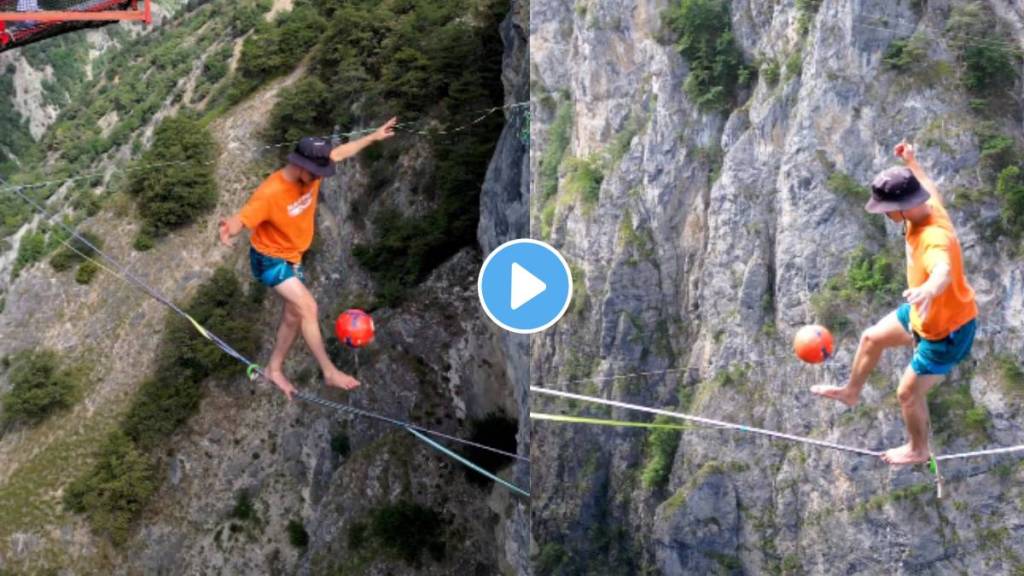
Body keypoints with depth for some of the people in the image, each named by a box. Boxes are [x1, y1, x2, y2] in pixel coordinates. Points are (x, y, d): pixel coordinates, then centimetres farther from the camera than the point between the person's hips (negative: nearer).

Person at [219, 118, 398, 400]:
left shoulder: (310, 172, -14)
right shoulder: (270, 194, -34)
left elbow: (340, 152, 1)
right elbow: (241, 219, -38)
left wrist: (374, 137, 10)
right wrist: (229, 228, -63)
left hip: (293, 256, 8)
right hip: (269, 259, -8)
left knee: (294, 314, 14)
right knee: (307, 307, -17)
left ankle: (275, 369, 31)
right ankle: (329, 371, -9)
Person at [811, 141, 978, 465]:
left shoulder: (934, 239, -40)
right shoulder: (930, 208, -13)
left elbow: (944, 271, -63)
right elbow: (930, 189, 14)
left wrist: (929, 289, -85)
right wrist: (911, 162, 29)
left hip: (947, 331, -9)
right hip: (924, 314, 9)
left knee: (908, 393, 8)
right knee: (872, 338, 24)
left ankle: (918, 450, 35)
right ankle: (852, 392, 50)